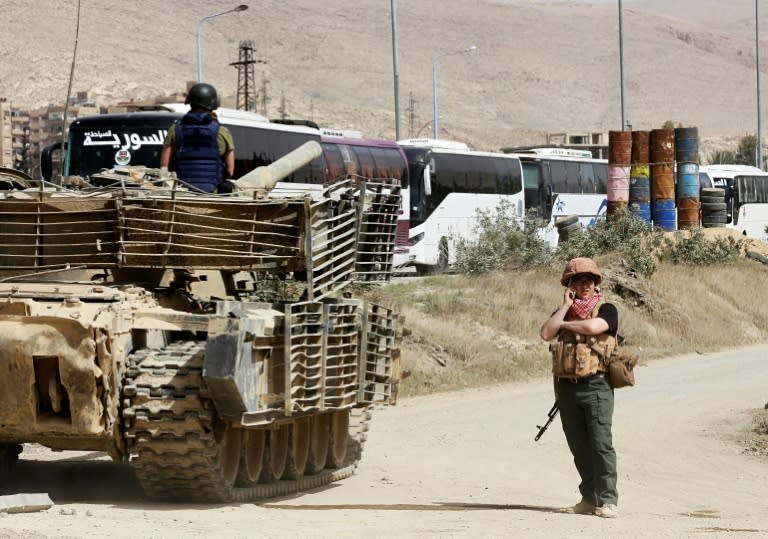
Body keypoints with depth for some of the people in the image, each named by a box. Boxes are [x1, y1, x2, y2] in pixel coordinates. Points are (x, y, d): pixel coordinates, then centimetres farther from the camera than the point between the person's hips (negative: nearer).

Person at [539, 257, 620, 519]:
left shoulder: (607, 310, 2)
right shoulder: (563, 311, 16)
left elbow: (593, 326, -19)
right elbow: (546, 333, -2)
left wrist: (564, 324, -3)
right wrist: (566, 306, -1)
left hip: (596, 386, -5)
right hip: (566, 387, 5)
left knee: (601, 444, -10)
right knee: (579, 447, 8)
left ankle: (608, 500, -10)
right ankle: (589, 497, 15)